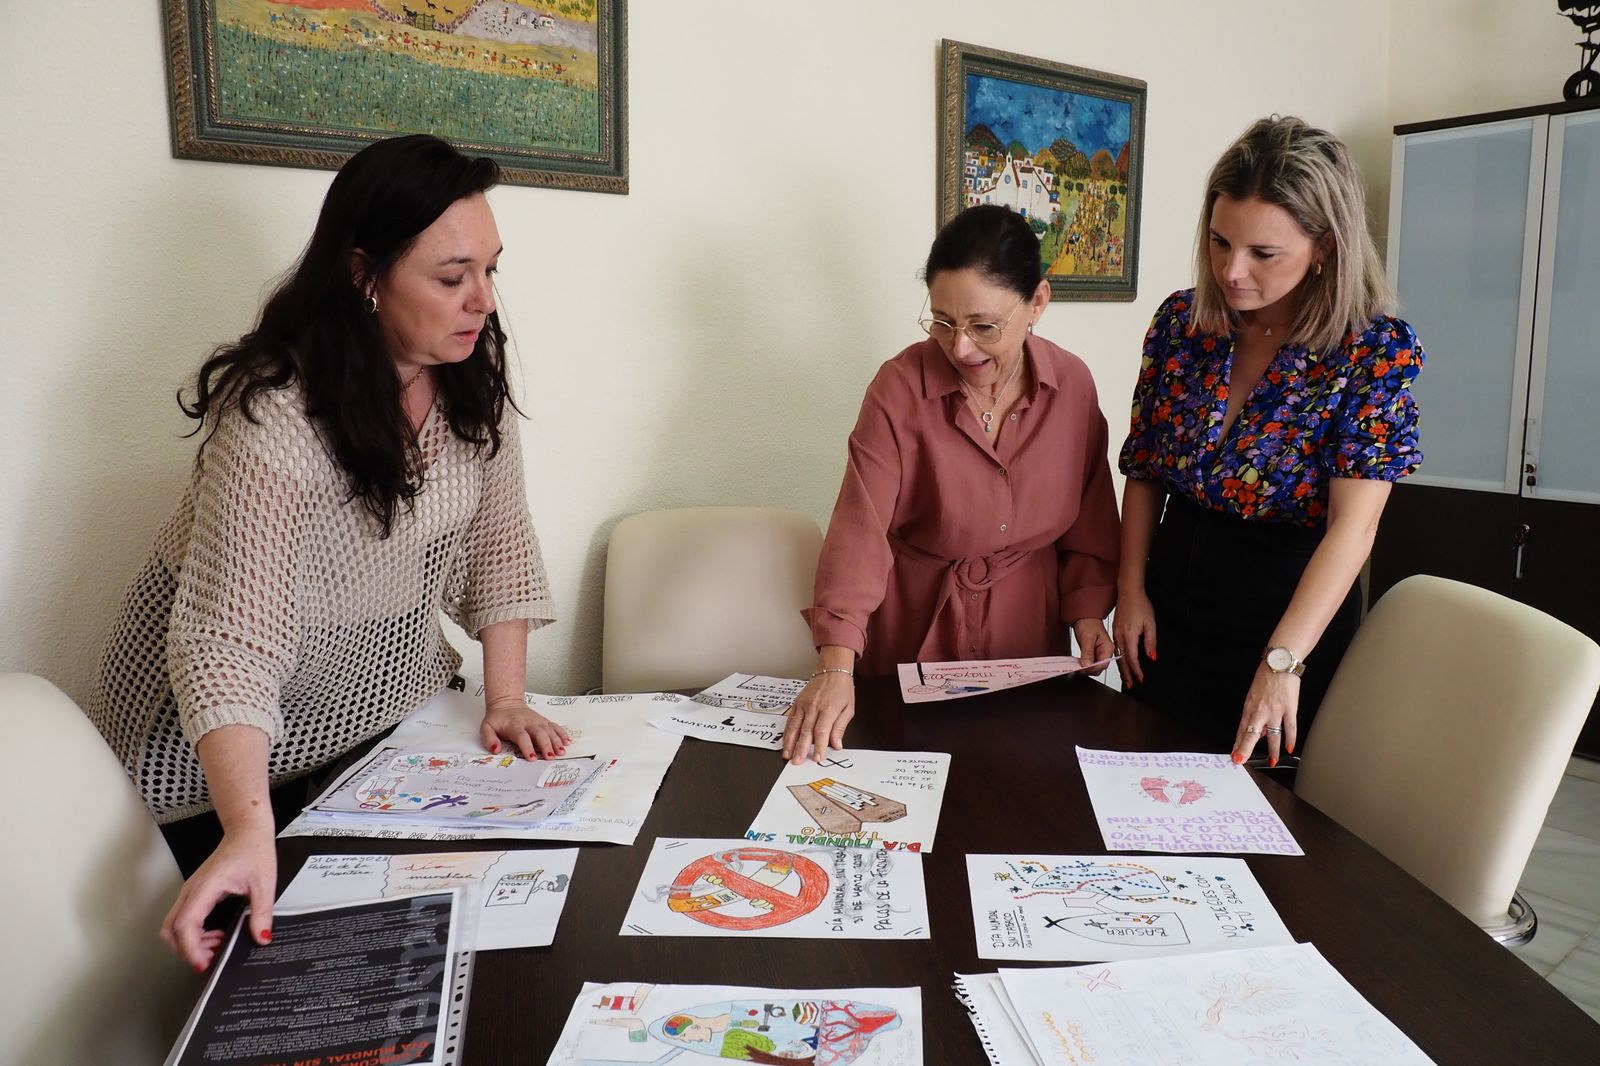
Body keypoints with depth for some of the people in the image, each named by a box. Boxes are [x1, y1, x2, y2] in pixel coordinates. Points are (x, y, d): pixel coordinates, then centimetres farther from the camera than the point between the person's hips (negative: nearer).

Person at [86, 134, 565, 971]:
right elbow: (228, 641, -33)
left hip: (389, 696, 6)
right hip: (236, 734, -5)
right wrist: (248, 831, -44)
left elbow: (496, 538, -4)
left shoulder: (470, 374, -10)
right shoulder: (275, 417, -30)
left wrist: (506, 699, -11)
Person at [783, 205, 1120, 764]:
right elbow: (860, 527, -26)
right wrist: (835, 666, -35)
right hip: (916, 627, -3)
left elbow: (1090, 511, 5)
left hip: (1030, 624, 3)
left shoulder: (1073, 383, -7)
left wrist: (1087, 609, -5)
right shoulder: (902, 386, -19)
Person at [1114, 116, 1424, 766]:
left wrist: (1283, 660, -35)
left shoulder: (1378, 351, -16)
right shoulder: (1180, 321, -4)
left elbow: (1353, 525, -25)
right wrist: (1131, 589, -3)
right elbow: (1143, 470, 4)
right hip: (1169, 609, 4)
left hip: (1293, 610, -3)